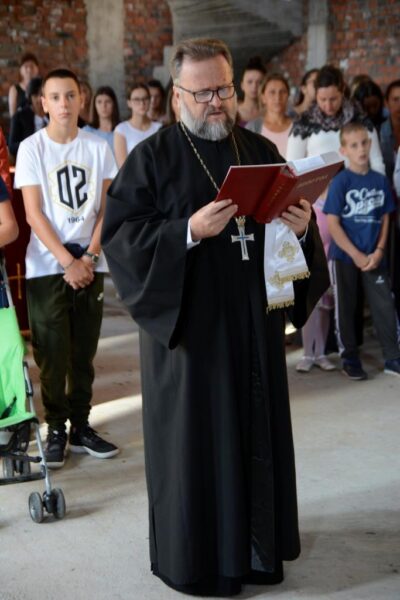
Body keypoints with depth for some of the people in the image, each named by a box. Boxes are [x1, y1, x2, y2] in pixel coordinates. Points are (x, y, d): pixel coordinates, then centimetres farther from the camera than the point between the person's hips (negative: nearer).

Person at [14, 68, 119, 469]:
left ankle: (81, 426, 18)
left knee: (84, 351, 8)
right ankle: (56, 430, 11)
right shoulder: (32, 147, -2)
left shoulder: (98, 148, 5)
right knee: (52, 354, 0)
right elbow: (34, 214, -6)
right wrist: (67, 262, -12)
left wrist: (89, 258, -8)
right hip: (47, 266, -2)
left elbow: (106, 209, 4)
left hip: (90, 264, 3)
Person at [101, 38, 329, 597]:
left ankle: (255, 544, 28)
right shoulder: (152, 156, -4)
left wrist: (302, 227, -10)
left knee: (256, 431, 12)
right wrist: (190, 230, -24)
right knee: (195, 438, 3)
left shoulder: (261, 151, 9)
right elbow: (119, 235, -11)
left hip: (254, 322, 5)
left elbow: (294, 221, 13)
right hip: (189, 325, -4)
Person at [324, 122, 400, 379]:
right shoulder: (340, 182, -9)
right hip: (344, 256, -3)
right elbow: (332, 223, -11)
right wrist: (356, 255, -14)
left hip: (373, 256, 3)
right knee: (345, 308, 6)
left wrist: (379, 251, -6)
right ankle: (350, 360, 19)